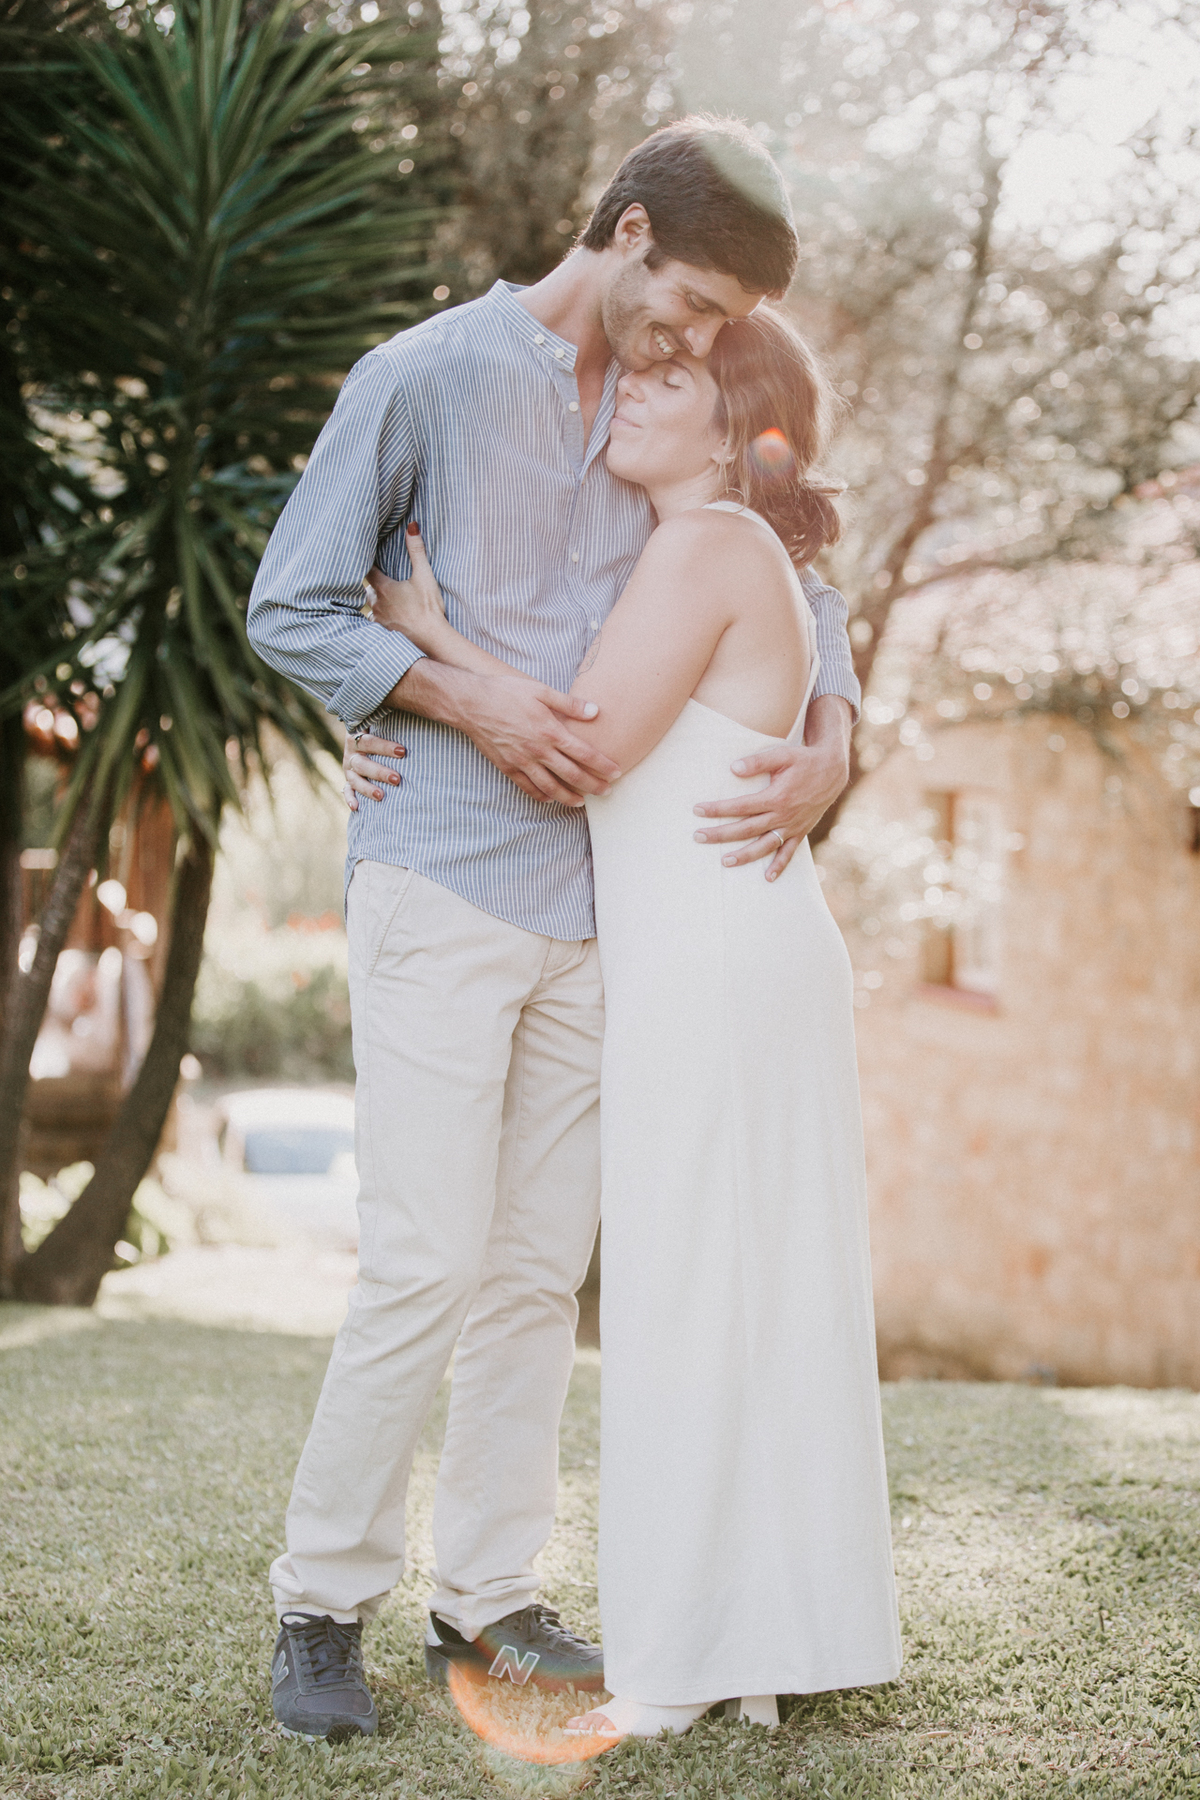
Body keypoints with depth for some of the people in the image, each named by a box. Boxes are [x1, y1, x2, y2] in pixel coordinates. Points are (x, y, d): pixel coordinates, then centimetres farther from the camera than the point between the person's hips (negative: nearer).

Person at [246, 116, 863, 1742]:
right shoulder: (428, 377, -4)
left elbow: (803, 595, 20)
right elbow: (290, 610, -3)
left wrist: (829, 740, 0)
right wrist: (470, 702, -15)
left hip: (589, 900, 6)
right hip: (441, 885, -5)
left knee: (540, 1271, 7)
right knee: (427, 1262, -10)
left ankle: (487, 1602, 17)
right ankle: (322, 1605, 5)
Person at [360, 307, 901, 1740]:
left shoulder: (706, 543, -10)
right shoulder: (741, 566, 20)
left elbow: (584, 746, -16)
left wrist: (431, 633, -5)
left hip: (711, 977, -9)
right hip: (758, 974, 9)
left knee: (686, 1301, -5)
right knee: (756, 1308, 9)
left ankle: (677, 1667, 0)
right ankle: (763, 1643, 15)